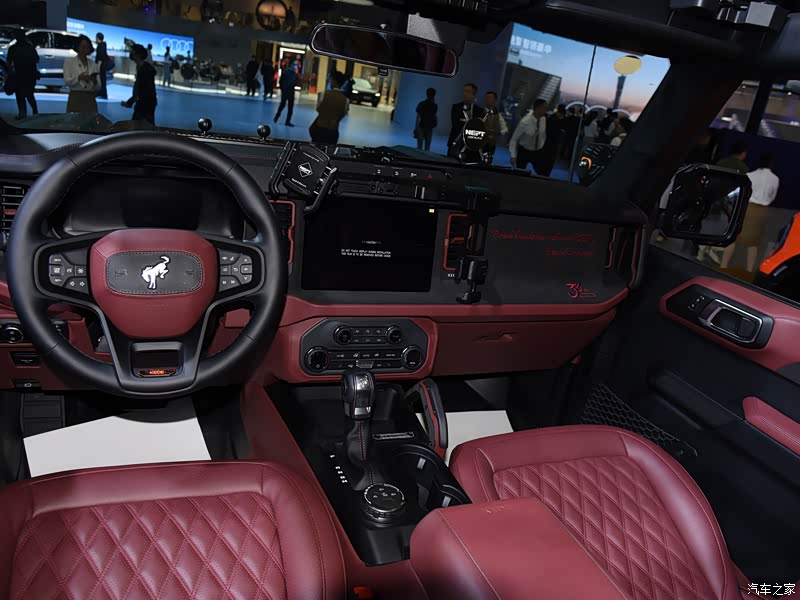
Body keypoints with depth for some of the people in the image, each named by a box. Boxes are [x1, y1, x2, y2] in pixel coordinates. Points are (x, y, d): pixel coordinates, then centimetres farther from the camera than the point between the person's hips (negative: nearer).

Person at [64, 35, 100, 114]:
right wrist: (79, 77, -22)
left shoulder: (94, 65, 11)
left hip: (90, 99, 2)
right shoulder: (69, 62, 6)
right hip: (75, 99, -2)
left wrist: (95, 81, -15)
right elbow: (67, 81, -5)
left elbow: (98, 87, 7)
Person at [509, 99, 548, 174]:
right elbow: (514, 139, -20)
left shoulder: (544, 119, -11)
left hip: (538, 152, 4)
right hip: (524, 151, -3)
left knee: (543, 176, -2)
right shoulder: (525, 122, -26)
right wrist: (513, 156, -26)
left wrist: (542, 146, 13)